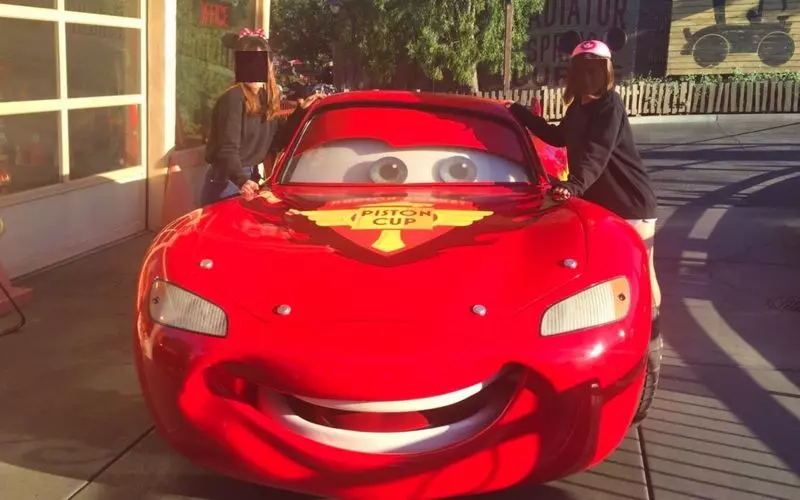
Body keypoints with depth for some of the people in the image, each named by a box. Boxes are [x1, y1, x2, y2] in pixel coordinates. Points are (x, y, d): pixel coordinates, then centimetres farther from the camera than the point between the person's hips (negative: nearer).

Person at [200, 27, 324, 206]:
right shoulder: (233, 99, -16)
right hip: (225, 183, -7)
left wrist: (301, 111, 6)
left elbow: (276, 143, 10)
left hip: (250, 179, 8)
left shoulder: (266, 97, 7)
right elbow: (227, 149, -24)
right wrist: (242, 181, -41)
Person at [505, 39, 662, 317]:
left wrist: (574, 185, -44)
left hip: (631, 203, -8)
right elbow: (558, 137, 26)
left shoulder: (610, 104, -15)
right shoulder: (578, 107, 9)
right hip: (599, 201, 8)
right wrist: (520, 112, 27)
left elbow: (597, 153, -28)